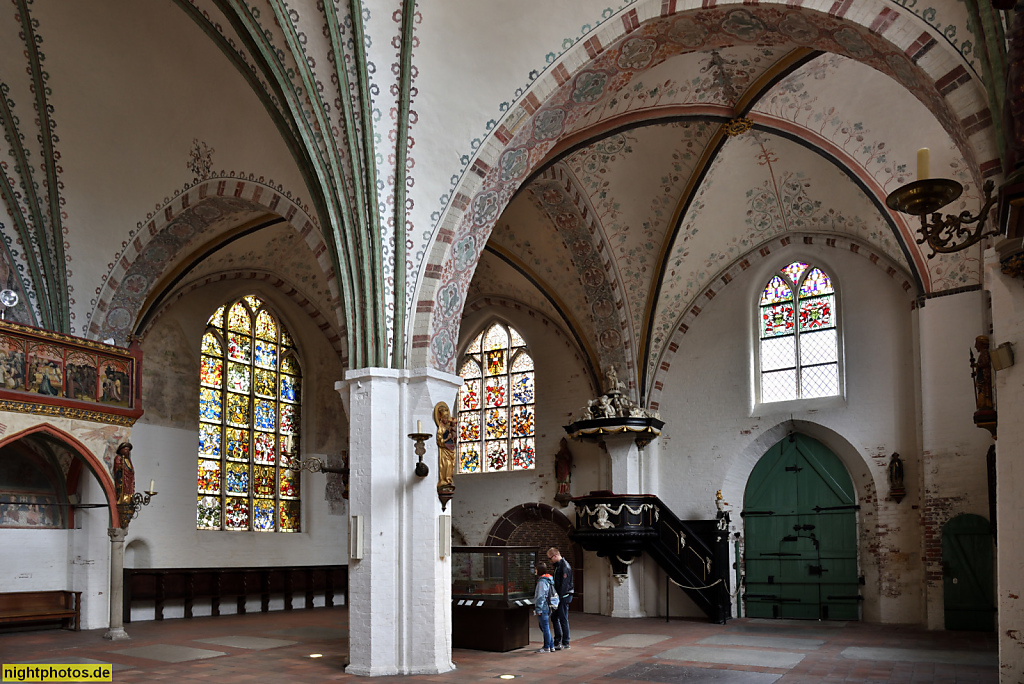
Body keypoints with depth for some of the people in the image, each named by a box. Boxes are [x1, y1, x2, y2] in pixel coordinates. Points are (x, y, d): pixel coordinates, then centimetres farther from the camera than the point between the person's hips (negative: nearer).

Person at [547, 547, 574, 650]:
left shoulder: (565, 566, -15)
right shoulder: (556, 565, 14)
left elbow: (564, 584, -19)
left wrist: (559, 597, -20)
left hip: (564, 596, -9)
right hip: (558, 596, 9)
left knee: (563, 619, -3)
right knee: (554, 617, 12)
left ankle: (565, 644, 4)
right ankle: (557, 641, 20)